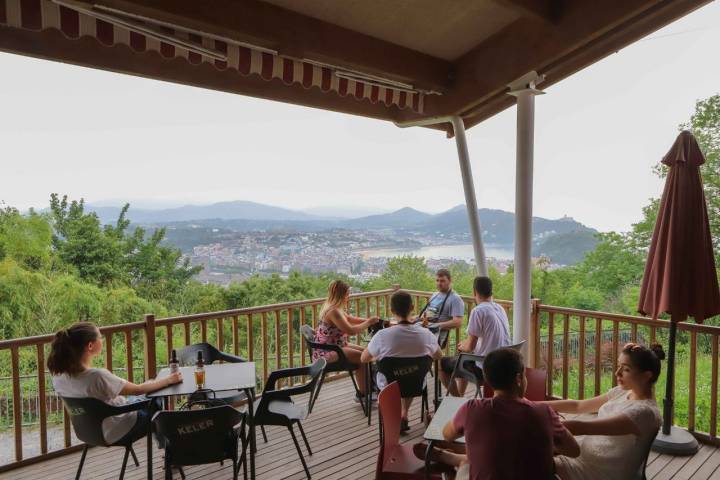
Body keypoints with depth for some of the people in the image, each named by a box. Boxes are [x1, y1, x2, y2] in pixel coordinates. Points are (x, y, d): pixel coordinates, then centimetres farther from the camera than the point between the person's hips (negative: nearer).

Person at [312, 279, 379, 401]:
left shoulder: (334, 308, 8)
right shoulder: (333, 311, -24)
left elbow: (350, 319, 19)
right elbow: (351, 330, -26)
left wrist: (368, 320, 6)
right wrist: (369, 322, -15)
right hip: (326, 353, -11)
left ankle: (367, 389, 18)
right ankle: (362, 394, 2)